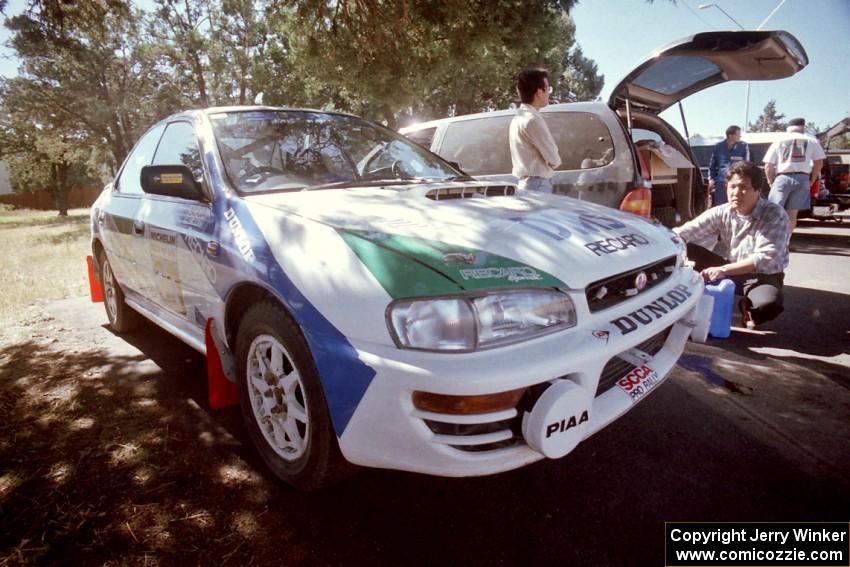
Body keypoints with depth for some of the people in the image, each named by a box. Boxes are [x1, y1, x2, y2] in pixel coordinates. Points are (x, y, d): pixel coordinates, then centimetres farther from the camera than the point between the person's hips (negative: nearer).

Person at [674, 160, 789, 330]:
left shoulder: (775, 215, -18)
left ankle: (748, 308, -1)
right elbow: (686, 232, -14)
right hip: (731, 271, 4)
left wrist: (723, 270, -35)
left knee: (770, 304, -39)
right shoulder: (722, 212, -5)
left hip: (762, 276, -4)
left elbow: (766, 259, -28)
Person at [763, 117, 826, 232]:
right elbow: (819, 163, 8)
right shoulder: (812, 141, 10)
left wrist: (772, 182, 15)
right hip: (802, 179, 1)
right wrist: (811, 181, 17)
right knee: (792, 214, 7)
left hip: (782, 178, -1)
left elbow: (768, 166, 4)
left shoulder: (778, 142, 8)